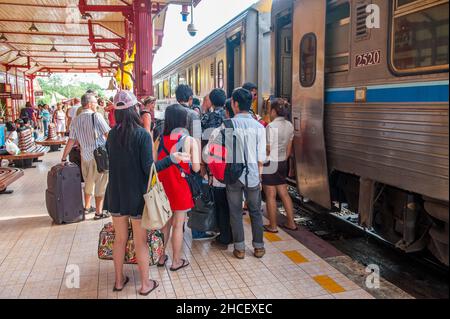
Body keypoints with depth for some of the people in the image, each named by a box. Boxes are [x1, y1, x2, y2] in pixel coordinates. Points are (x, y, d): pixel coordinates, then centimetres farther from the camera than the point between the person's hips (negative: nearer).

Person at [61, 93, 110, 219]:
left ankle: (87, 207, 34)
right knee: (100, 183, 4)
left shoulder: (76, 120, 6)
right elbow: (108, 134, -13)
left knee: (88, 182, 21)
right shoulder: (96, 116, -10)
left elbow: (71, 141, 6)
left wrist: (64, 158, 13)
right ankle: (99, 212, 9)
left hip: (85, 155, 5)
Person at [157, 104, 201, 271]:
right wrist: (196, 150, 1)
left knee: (165, 222, 20)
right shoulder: (190, 140, -12)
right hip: (181, 186, -4)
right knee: (178, 225, 8)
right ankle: (176, 261, 21)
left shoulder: (161, 139, -3)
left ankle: (161, 256, 32)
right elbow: (196, 168, -14)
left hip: (163, 186, 4)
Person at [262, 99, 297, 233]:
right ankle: (291, 223, 21)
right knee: (284, 194, 15)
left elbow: (267, 150, -17)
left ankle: (272, 226, 13)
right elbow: (289, 148, 12)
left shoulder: (271, 126, -17)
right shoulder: (289, 125, 5)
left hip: (270, 164, -7)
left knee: (271, 196, 3)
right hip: (283, 163, 7)